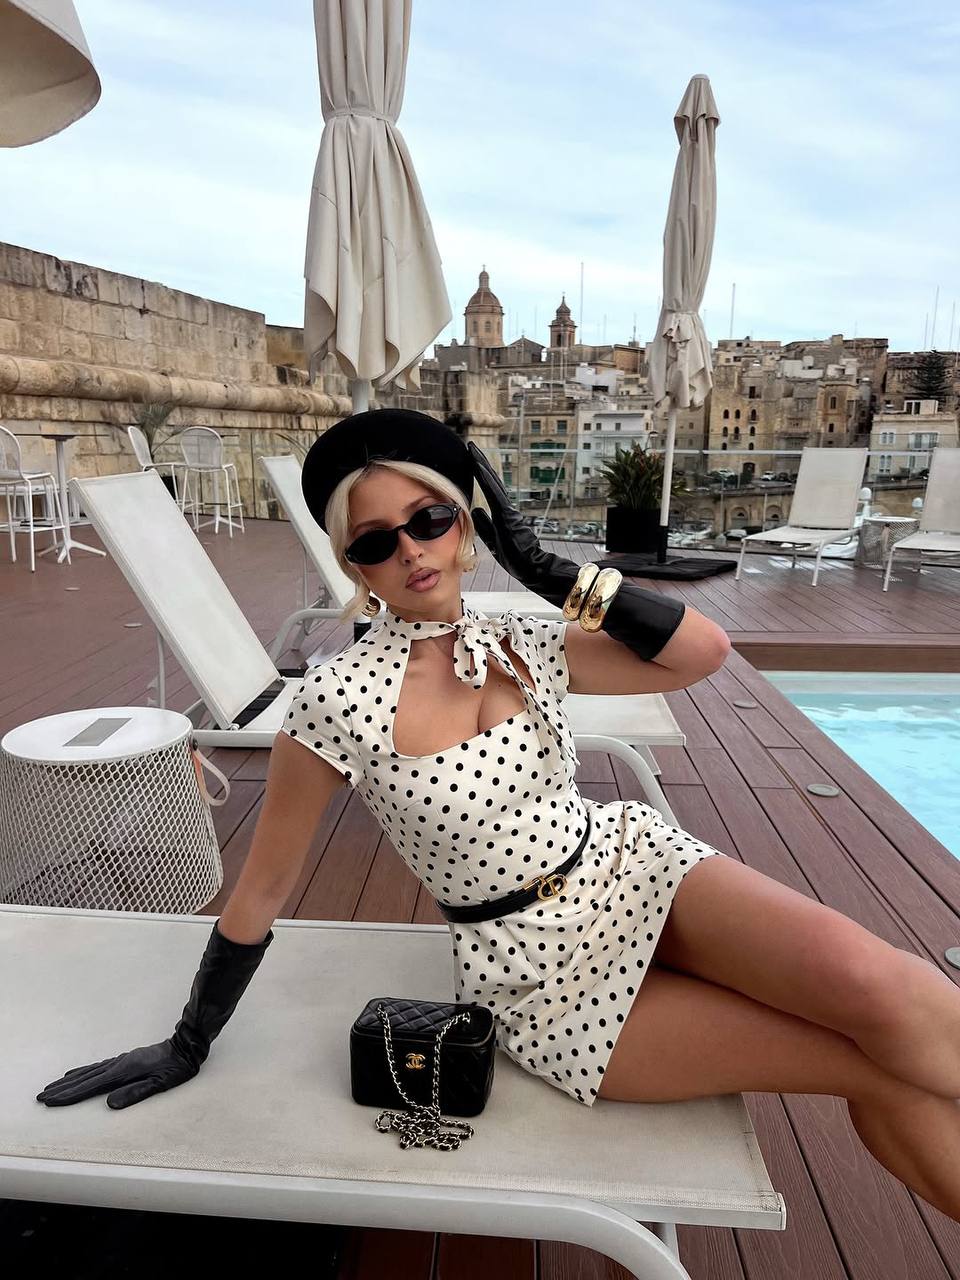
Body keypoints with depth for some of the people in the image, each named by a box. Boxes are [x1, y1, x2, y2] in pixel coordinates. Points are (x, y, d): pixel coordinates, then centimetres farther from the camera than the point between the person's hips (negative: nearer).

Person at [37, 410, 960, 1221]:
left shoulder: (525, 648, -1)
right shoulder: (339, 700, -15)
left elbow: (704, 652, -9)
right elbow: (262, 890, -5)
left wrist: (540, 563, -11)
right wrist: (190, 1044, 4)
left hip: (635, 866, 4)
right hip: (544, 977, -4)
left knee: (881, 989, -21)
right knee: (878, 1064, -11)